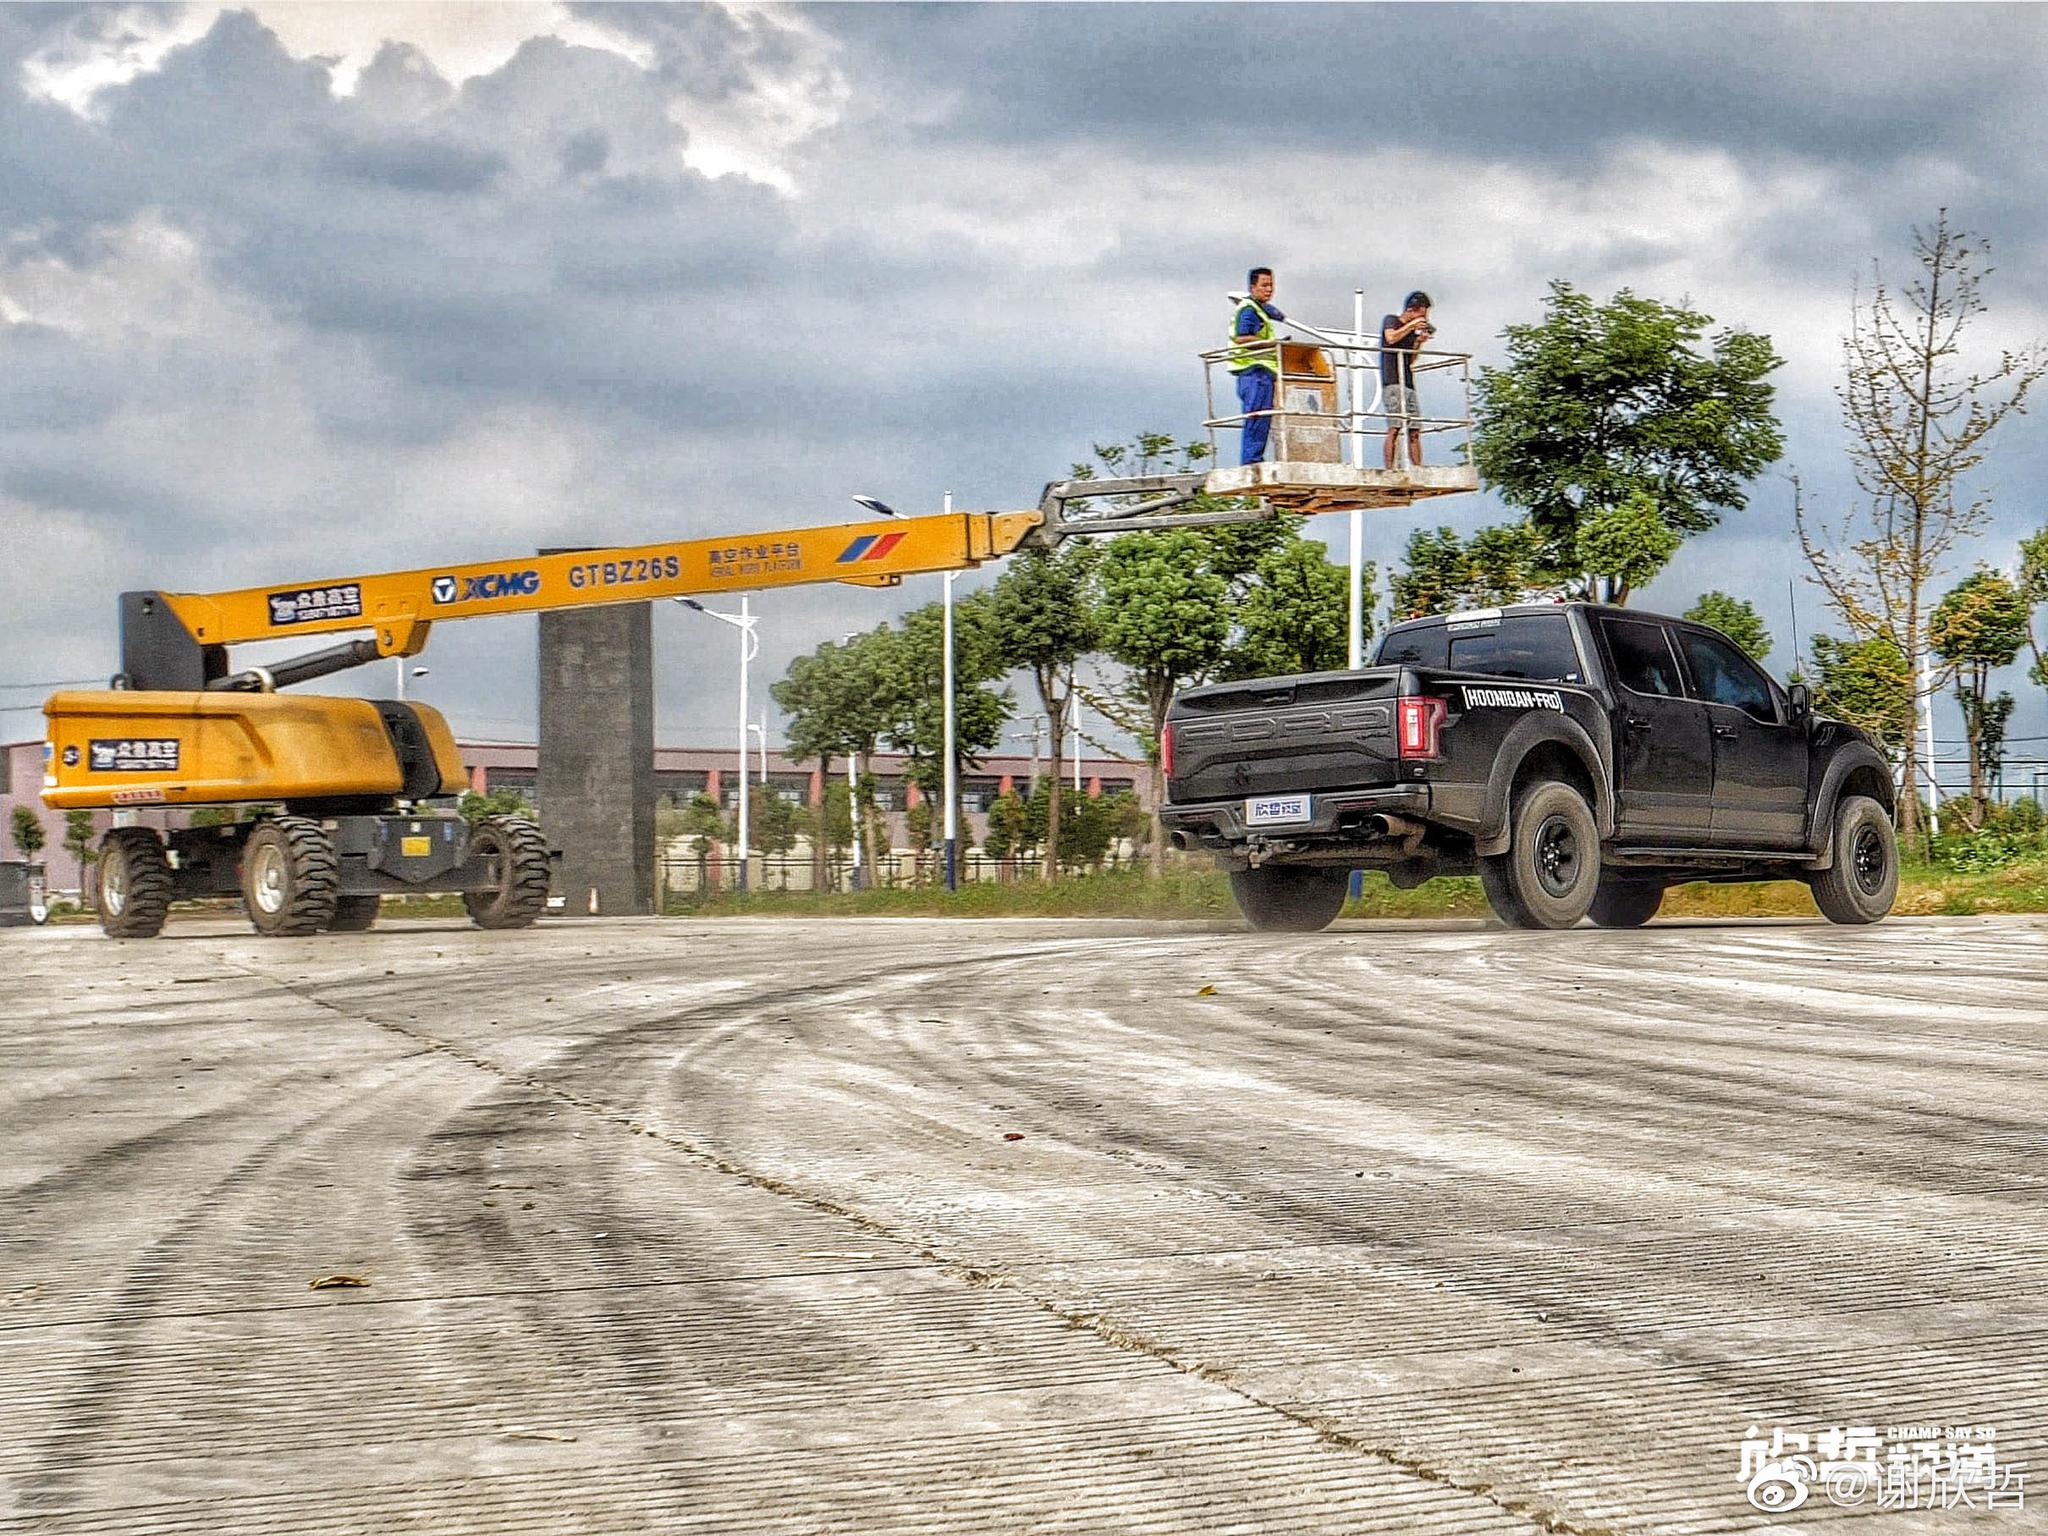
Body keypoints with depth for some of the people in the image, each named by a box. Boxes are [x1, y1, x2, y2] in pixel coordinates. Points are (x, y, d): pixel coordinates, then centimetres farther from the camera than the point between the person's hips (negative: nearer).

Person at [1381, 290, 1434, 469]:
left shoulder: (1412, 331, 23)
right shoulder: (1390, 320, 5)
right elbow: (1391, 338, -17)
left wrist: (1419, 342, 7)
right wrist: (1411, 326, -7)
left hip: (1409, 384, 7)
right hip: (1392, 383, -7)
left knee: (1415, 430, 2)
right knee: (1394, 427, -15)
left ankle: (1418, 468, 1)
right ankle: (1389, 469, -19)